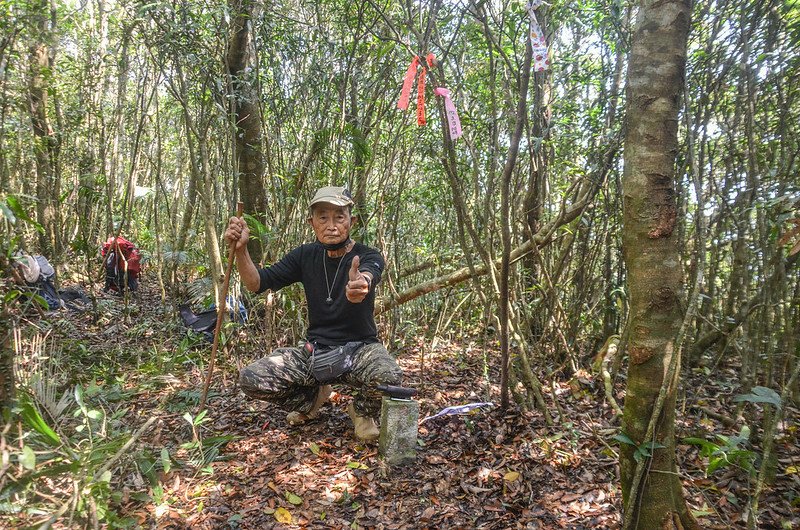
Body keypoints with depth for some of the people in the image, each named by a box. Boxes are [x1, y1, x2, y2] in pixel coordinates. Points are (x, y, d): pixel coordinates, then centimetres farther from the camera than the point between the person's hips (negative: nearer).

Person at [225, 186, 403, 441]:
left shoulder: (369, 257, -10)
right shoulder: (305, 255, 2)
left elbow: (369, 275, -36)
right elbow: (257, 283, -2)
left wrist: (362, 283, -62)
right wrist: (241, 249, -22)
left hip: (360, 347, -3)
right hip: (315, 350, 3)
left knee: (388, 378, -36)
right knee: (250, 379, -16)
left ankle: (362, 409, 3)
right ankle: (313, 396, 15)